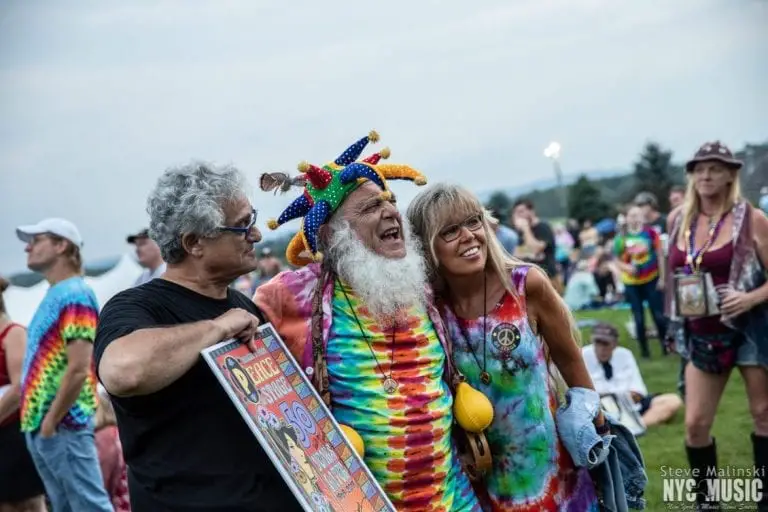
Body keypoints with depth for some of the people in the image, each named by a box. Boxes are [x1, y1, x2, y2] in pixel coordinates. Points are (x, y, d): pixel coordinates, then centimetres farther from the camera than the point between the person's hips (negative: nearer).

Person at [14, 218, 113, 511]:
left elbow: (78, 369, -21)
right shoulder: (54, 295, 16)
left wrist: (51, 420, -16)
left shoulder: (74, 295, -13)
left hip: (63, 425, -10)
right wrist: (37, 419, 14)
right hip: (40, 424, 10)